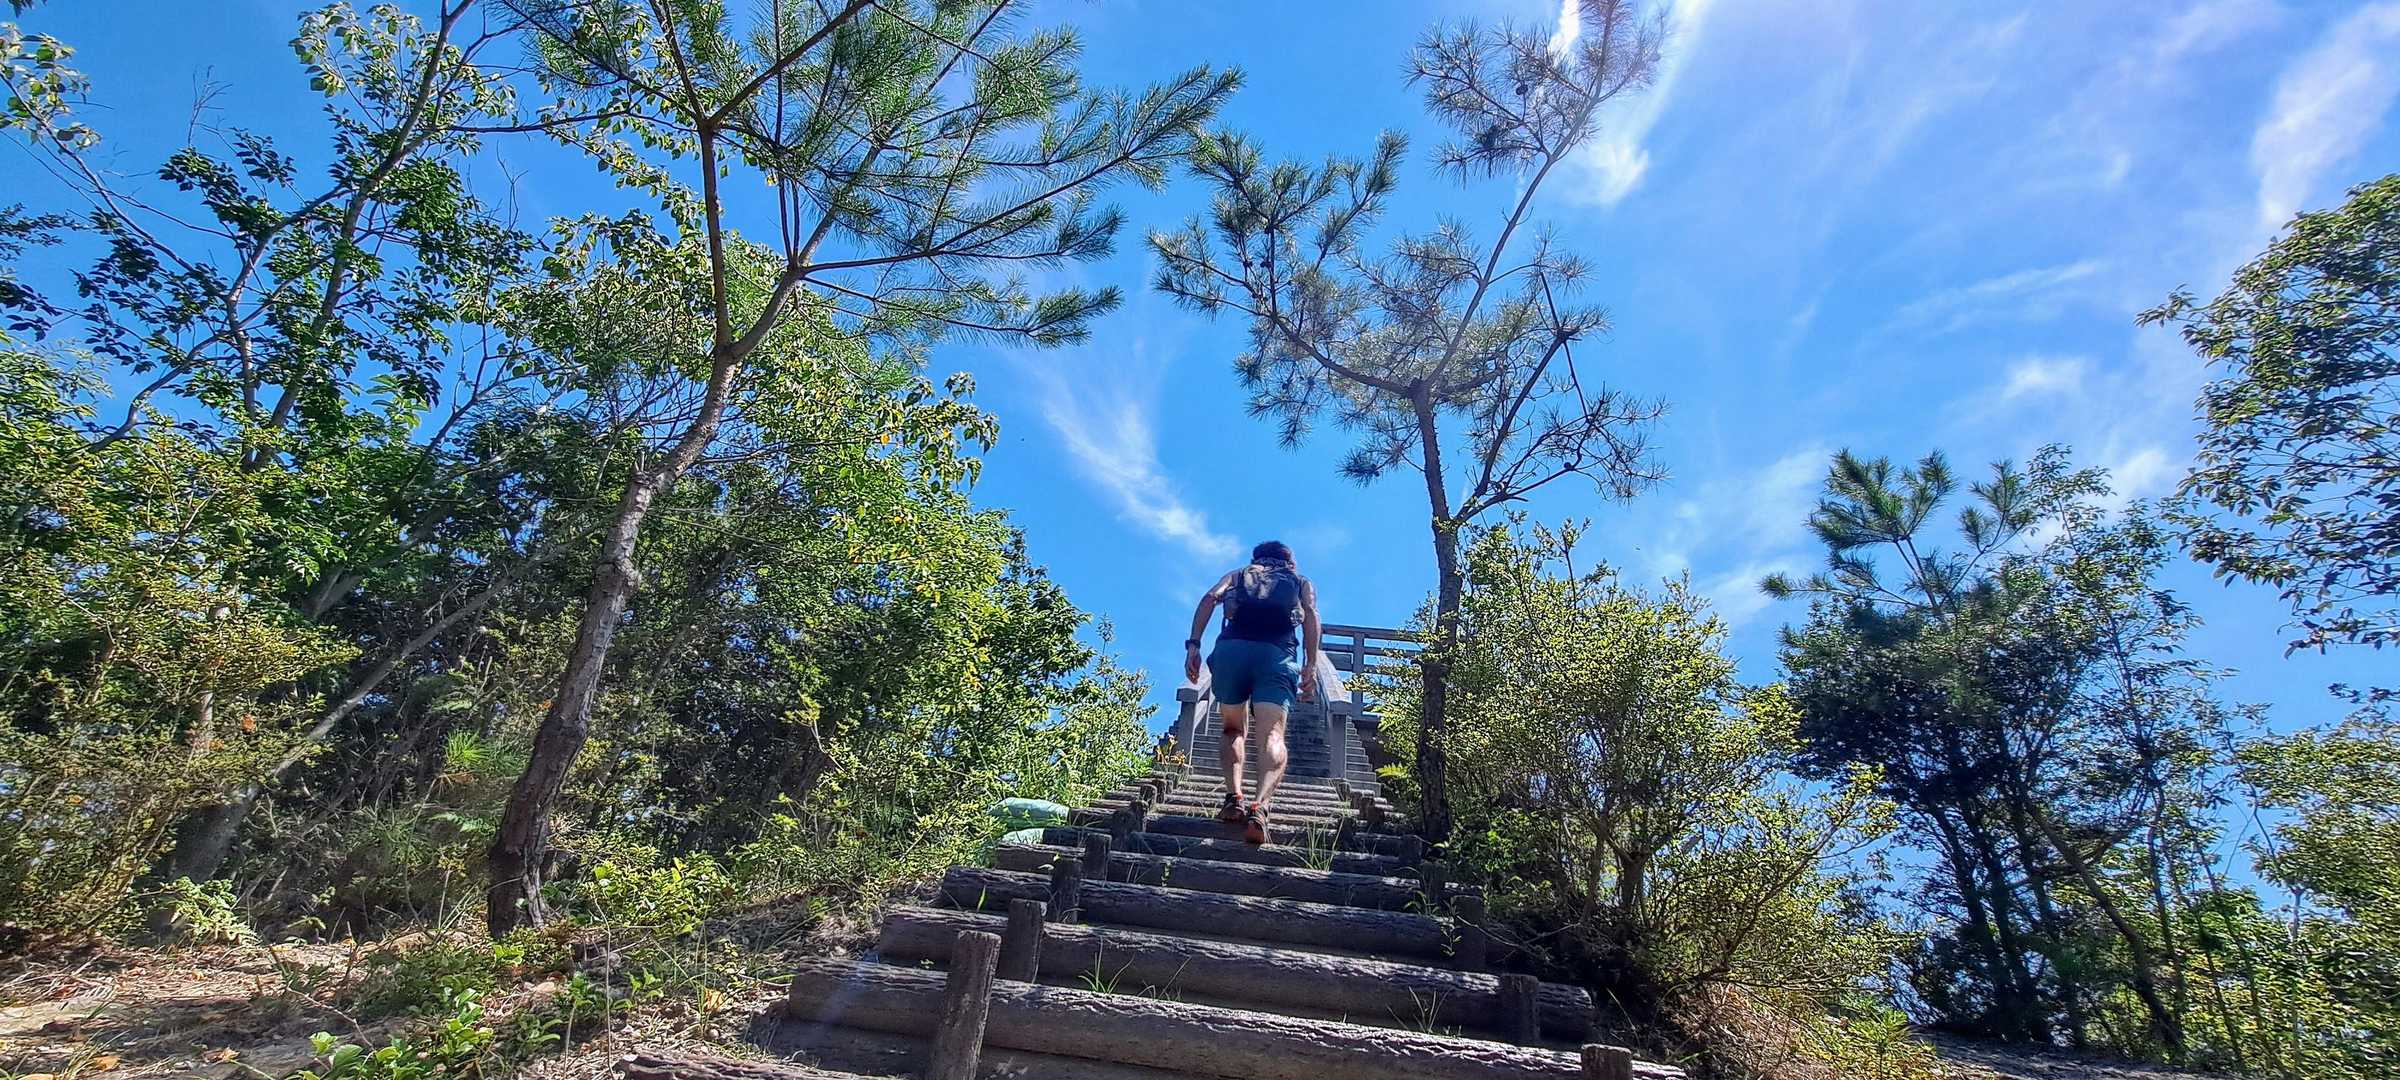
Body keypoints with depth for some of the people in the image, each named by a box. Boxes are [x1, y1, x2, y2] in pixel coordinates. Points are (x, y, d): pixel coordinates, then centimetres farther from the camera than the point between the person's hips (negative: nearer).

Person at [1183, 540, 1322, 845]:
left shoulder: (1238, 574, 33)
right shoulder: (1301, 581, 32)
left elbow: (1210, 598, 11)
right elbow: (1310, 613, 9)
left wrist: (1193, 645, 2)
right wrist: (1312, 666, -1)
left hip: (1230, 648, 2)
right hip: (1277, 653, -1)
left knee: (1233, 729, 19)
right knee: (1272, 735, -11)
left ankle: (1233, 797, -2)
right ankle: (1260, 805, -37)